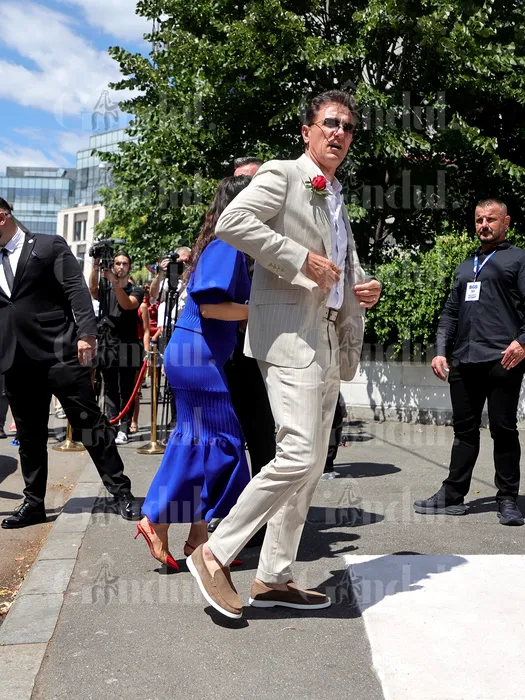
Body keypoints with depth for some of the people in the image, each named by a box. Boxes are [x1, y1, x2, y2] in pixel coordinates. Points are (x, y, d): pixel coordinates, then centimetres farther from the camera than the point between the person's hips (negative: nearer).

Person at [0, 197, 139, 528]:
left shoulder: (50, 246, 1)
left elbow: (77, 289, -7)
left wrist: (86, 333, -19)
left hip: (60, 352, -5)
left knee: (90, 423, -1)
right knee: (29, 434, 11)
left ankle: (122, 491, 8)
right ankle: (34, 502, 22)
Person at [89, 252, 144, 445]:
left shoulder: (135, 291, 7)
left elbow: (127, 304, -15)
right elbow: (92, 288, -11)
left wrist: (115, 283, -25)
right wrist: (95, 266, -23)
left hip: (127, 347, -3)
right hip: (107, 345, 3)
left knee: (126, 391, -3)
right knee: (110, 390, 4)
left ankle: (124, 429, -2)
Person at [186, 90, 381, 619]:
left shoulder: (336, 200, 24)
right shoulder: (281, 175, -2)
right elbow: (231, 222, -18)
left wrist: (364, 289, 10)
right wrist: (302, 259, -19)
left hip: (329, 339, 9)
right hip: (290, 332, -9)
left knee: (310, 463, 9)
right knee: (300, 454, -18)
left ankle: (273, 578, 18)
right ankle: (214, 553, -4)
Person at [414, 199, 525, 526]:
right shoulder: (465, 267, 24)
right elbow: (450, 313, 22)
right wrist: (441, 351, 12)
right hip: (463, 362, 6)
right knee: (464, 430, 10)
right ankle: (453, 495, 15)